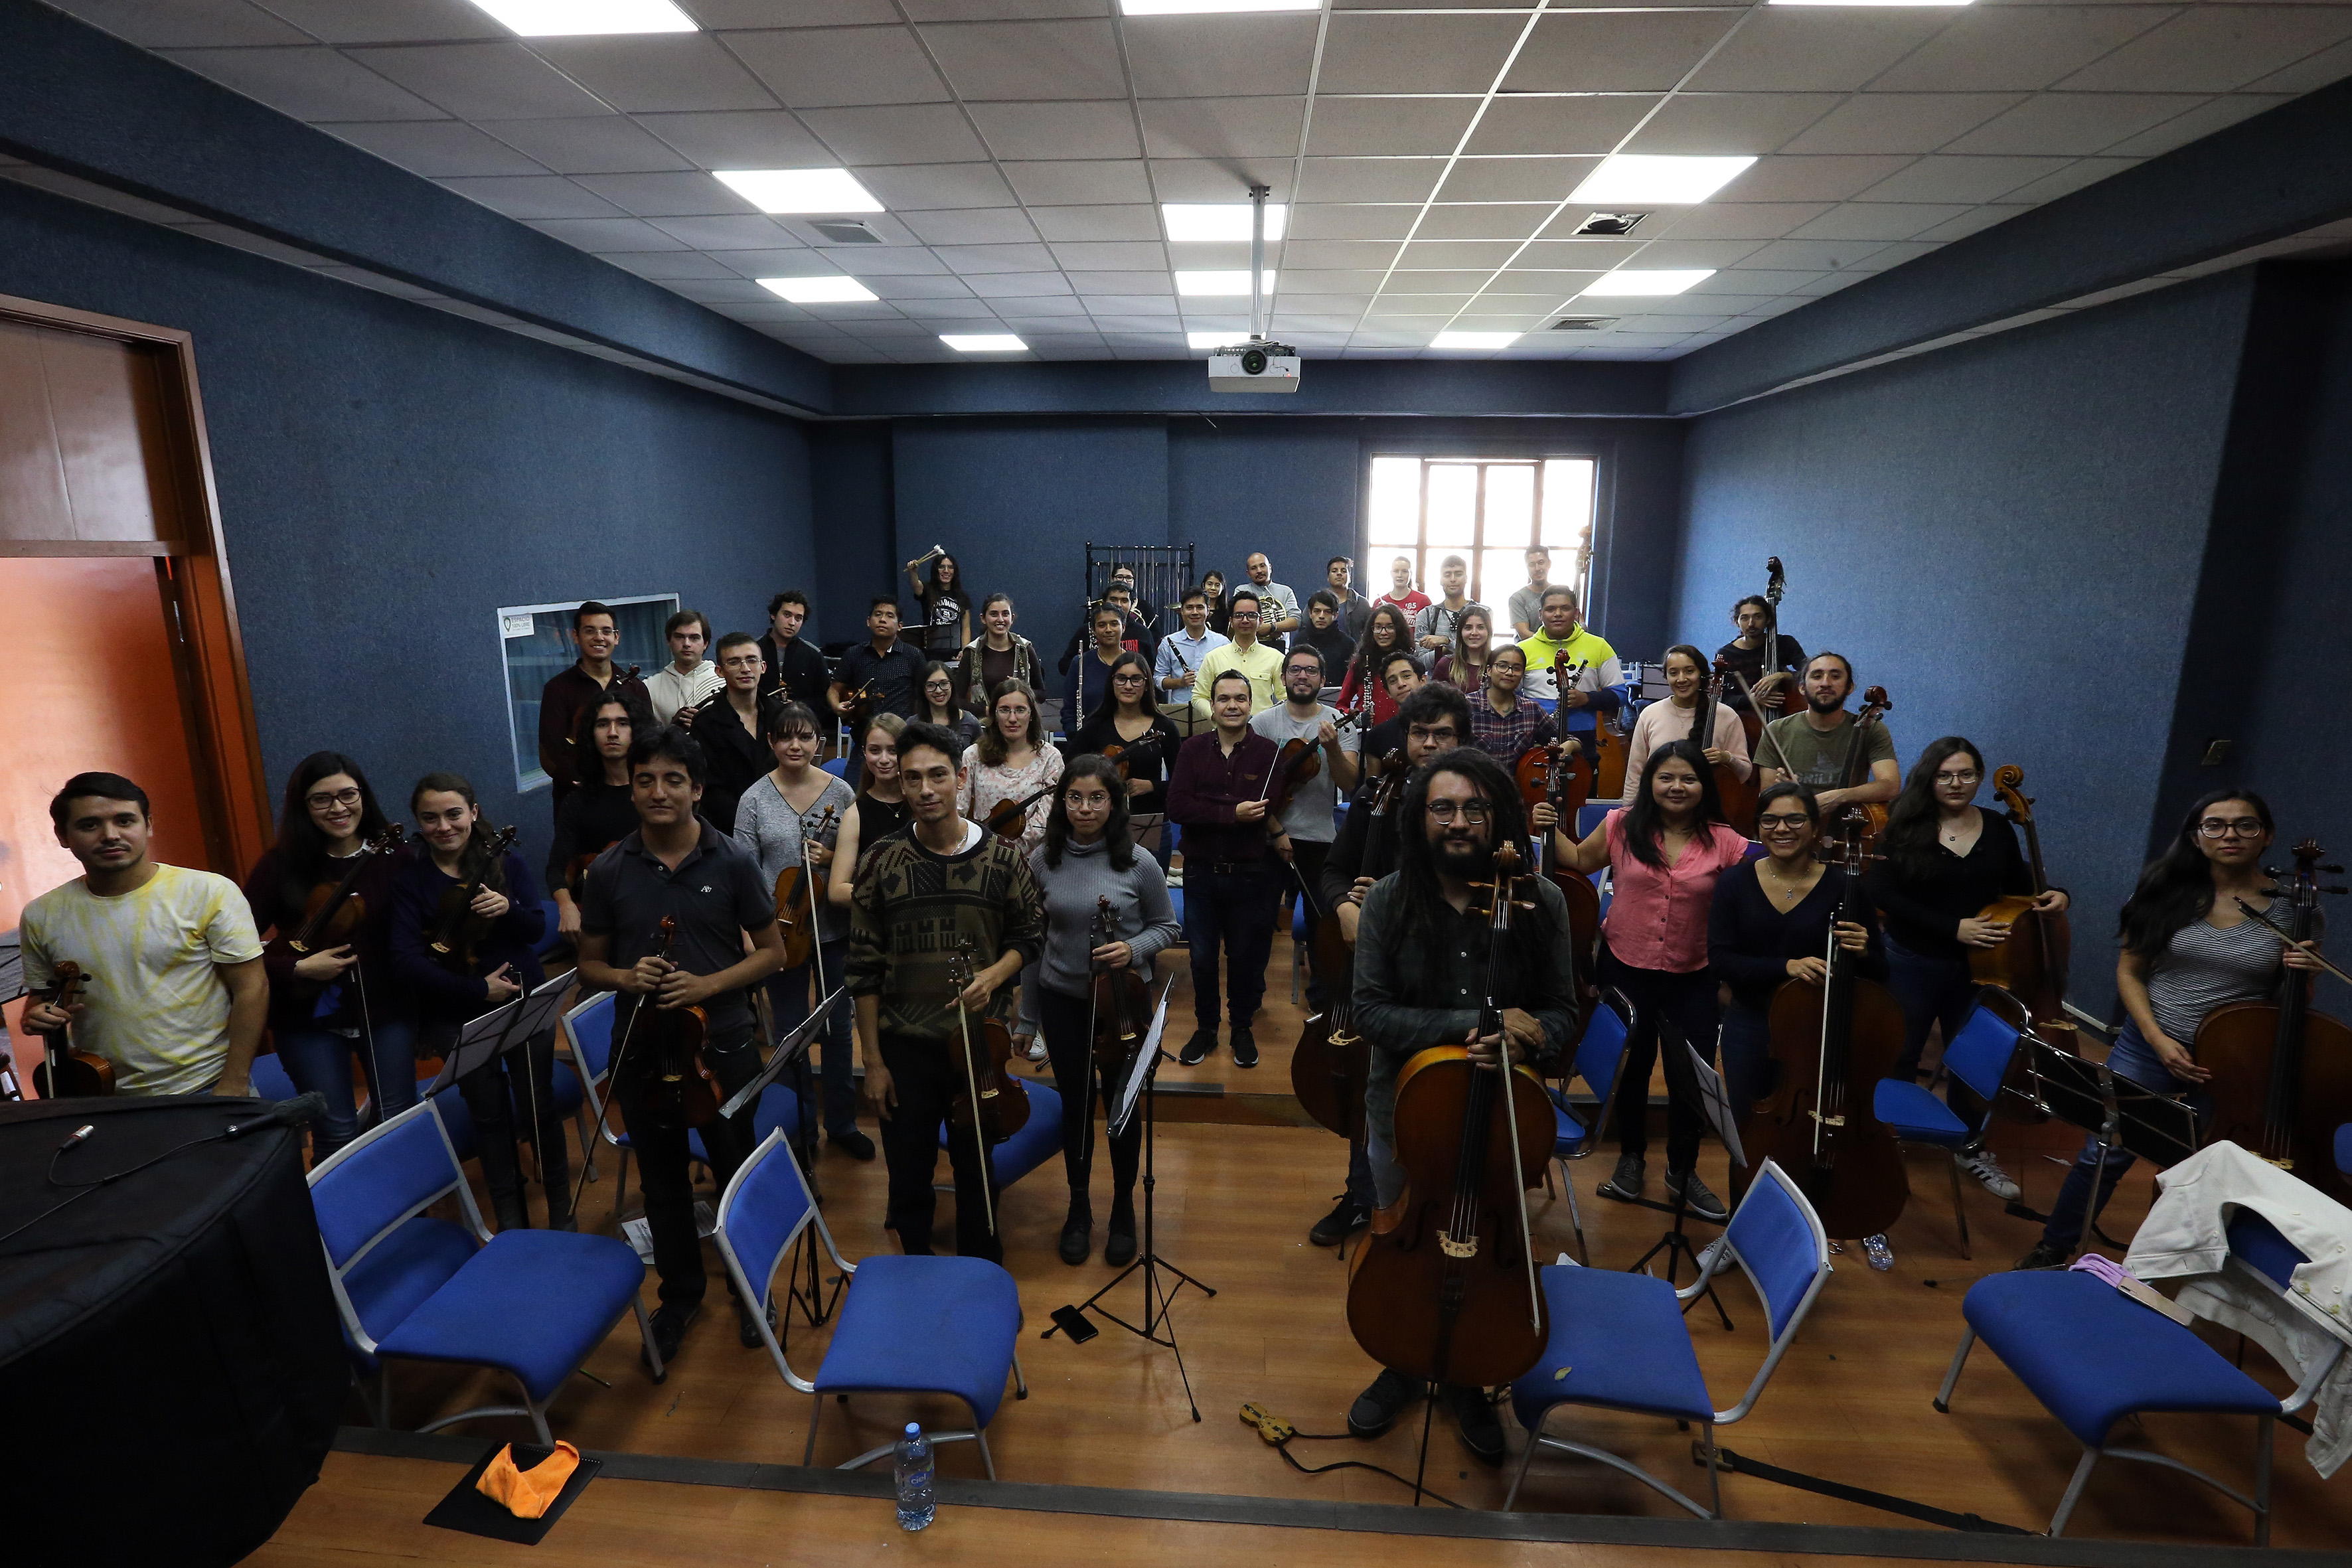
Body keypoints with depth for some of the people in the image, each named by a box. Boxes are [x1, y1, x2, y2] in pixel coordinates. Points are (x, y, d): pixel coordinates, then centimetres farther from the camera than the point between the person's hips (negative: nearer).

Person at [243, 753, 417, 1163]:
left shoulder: (392, 854, -4)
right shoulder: (281, 865, -7)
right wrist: (297, 968, -17)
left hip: (386, 1009, 1)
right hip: (308, 1018, -1)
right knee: (338, 1133, 0)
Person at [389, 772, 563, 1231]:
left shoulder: (507, 861, -3)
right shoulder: (408, 876, -7)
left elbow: (537, 930, -4)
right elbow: (408, 961, -12)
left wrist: (508, 908, -25)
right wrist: (478, 989, -19)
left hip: (524, 1003, 0)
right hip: (458, 1015, 0)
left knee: (538, 1106, 4)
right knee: (490, 1115, 9)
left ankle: (562, 1211, 22)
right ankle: (511, 1221, 28)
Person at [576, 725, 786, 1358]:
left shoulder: (732, 863, -9)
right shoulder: (607, 871, -4)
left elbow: (772, 952, -3)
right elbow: (590, 965, 7)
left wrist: (708, 984, -18)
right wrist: (626, 978, -15)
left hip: (722, 1045, -2)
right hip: (641, 1049, 2)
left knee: (737, 1173, 13)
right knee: (662, 1181, 18)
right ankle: (680, 1292, 40)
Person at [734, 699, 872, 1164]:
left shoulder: (840, 792, -3)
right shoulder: (754, 800, -5)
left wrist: (831, 858, -17)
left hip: (834, 929, 1)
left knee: (838, 1029, 12)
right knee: (791, 1033, 11)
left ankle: (842, 1123, 30)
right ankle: (800, 1128, 29)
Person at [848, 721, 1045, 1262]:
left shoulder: (1002, 857, -7)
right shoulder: (884, 862, -7)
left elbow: (1029, 933, 4)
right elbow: (864, 967, -2)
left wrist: (994, 975, -17)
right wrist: (872, 1060, -3)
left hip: (977, 1040, 0)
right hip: (904, 1047, 0)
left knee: (977, 1168, 17)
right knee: (908, 1173, 13)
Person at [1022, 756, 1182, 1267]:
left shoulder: (1138, 863, -12)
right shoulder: (1042, 861, -6)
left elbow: (1167, 926, 0)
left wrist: (1134, 949, -21)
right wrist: (1028, 1012, 6)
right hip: (1063, 1000, 2)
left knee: (1121, 1104, 10)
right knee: (1076, 1103, 14)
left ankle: (1124, 1209, 33)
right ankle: (1079, 1206, 36)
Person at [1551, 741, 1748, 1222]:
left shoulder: (1723, 843, -7)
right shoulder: (1623, 827, -5)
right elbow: (1580, 860, 10)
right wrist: (1550, 828, -1)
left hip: (1692, 979, 0)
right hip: (1625, 969, 1)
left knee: (1692, 1076, 5)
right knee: (1629, 1067, 17)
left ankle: (1683, 1171, 31)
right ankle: (1631, 1157, 40)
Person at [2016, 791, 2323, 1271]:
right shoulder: (2168, 893, -5)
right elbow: (2129, 973, 0)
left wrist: (2304, 975, -16)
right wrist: (2157, 1039, -11)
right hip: (2151, 1048, 0)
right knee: (2103, 1154, 5)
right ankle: (2053, 1249, 23)